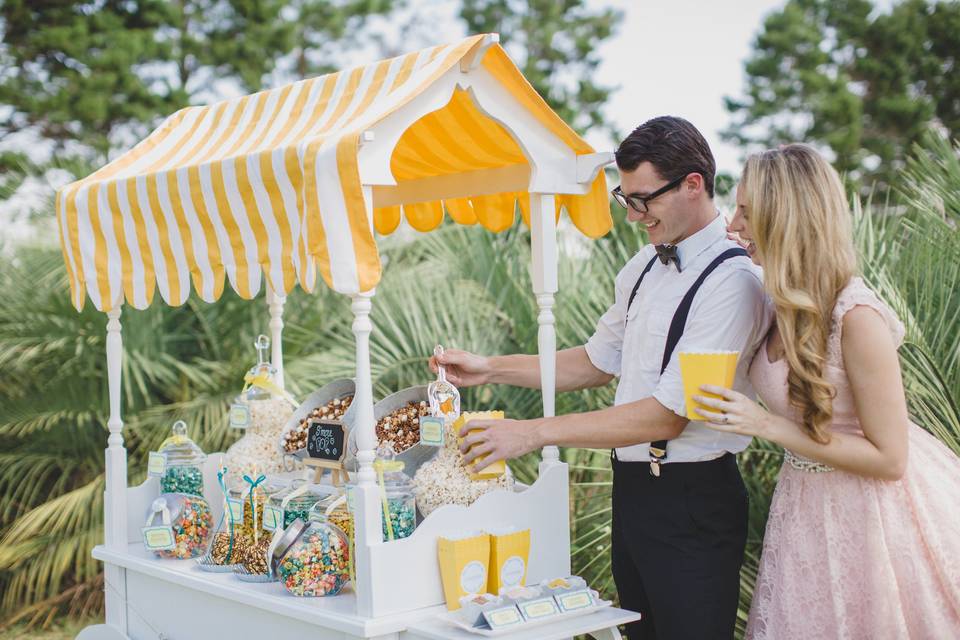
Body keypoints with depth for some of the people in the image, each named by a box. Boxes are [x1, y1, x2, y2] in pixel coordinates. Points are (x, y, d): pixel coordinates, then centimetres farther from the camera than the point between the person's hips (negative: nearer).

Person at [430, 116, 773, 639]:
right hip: (630, 488, 8)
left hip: (692, 502, -8)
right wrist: (489, 369, 10)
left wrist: (536, 432, -22)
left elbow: (667, 416, -22)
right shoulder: (645, 266, 8)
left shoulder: (732, 282, -19)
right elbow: (600, 360, 19)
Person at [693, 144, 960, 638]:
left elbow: (888, 458, -21)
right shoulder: (788, 306, -2)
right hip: (808, 504, 7)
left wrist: (766, 425, -24)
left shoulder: (857, 318, -25)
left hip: (872, 512, -7)